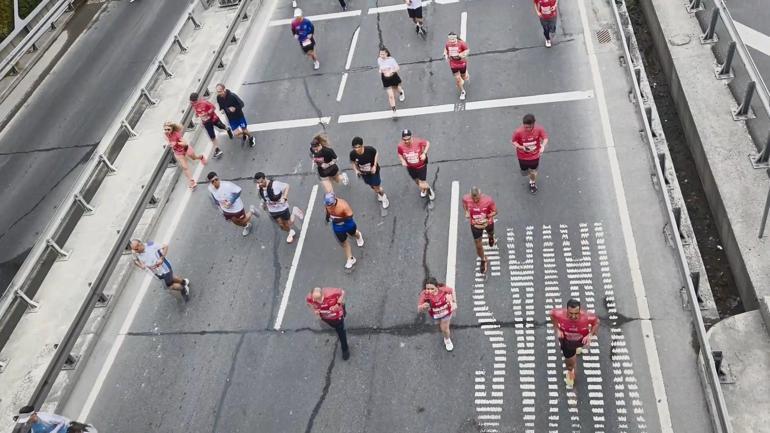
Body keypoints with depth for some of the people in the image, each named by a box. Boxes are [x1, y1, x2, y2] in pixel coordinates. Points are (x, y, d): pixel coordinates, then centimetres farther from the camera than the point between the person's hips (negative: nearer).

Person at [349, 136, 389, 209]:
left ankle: (384, 198, 40)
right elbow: (353, 162, -7)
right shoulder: (353, 154, -29)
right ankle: (379, 193, 61)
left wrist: (375, 166, -17)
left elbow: (376, 154, -11)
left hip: (373, 171, -3)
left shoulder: (369, 149, -35)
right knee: (372, 186, 26)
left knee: (377, 187, 7)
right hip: (363, 173, 3)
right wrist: (356, 170, -24)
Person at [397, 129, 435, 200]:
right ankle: (423, 190, 63)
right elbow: (400, 154, -1)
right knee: (417, 181, 27)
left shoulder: (418, 141, -30)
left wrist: (424, 153, -21)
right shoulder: (400, 146, -24)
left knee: (422, 185, -2)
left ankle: (429, 189, 36)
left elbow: (427, 143, -10)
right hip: (410, 167, 3)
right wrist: (402, 161, -19)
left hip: (421, 166, -3)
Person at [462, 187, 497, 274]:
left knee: (490, 233, 35)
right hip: (475, 225, 0)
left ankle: (491, 236, 75)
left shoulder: (488, 200, -34)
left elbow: (495, 211, -18)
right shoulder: (466, 198, -28)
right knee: (478, 246, 8)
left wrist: (486, 216, -36)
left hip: (487, 223, 0)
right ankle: (483, 260, 38)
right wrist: (466, 211, -17)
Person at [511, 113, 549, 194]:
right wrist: (522, 147, -32)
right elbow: (514, 142, -15)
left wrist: (543, 146, -34)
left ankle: (533, 183, 53)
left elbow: (545, 138, -14)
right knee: (524, 172, 20)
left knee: (533, 172, 18)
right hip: (523, 156, 0)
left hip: (535, 155, 1)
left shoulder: (539, 129, -26)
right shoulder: (518, 132, -31)